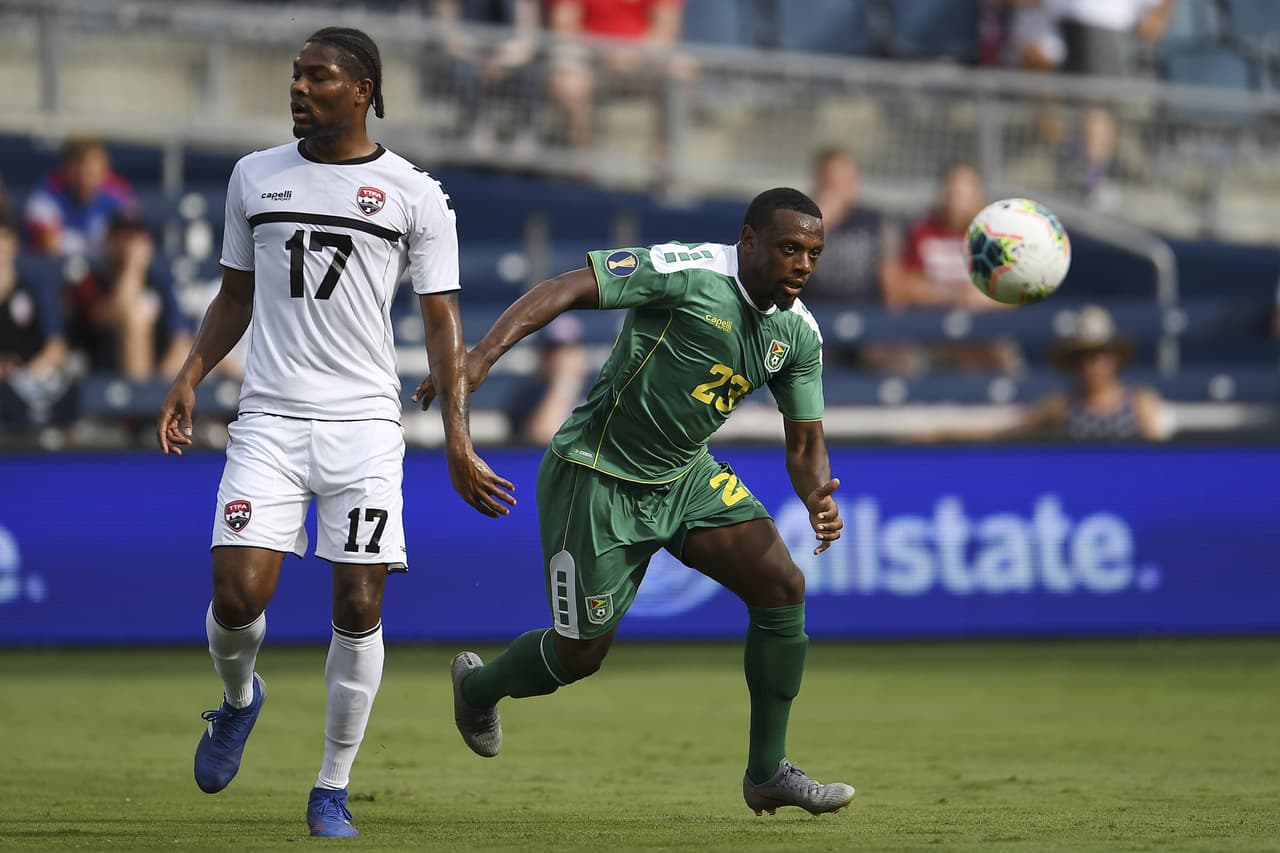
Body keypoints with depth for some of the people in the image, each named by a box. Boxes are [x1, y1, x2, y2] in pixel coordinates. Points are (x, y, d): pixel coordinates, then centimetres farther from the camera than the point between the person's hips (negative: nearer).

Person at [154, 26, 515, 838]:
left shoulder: (414, 193, 2)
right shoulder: (255, 177, 10)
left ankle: (333, 791, 10)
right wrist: (189, 377, 5)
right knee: (239, 594, -12)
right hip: (269, 419, 1)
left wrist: (458, 441, -4)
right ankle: (239, 698, 22)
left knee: (360, 610, -5)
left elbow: (443, 321, 3)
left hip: (364, 424, -1)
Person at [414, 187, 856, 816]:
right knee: (583, 653, 2)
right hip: (597, 478, -6)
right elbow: (565, 290, -27)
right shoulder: (690, 272, -23)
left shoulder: (799, 332, -1)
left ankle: (768, 772, -1)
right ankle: (477, 686, 37)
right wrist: (482, 356, -40)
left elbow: (804, 442, 6)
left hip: (686, 475, 6)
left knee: (782, 583, -12)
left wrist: (818, 496, -17)